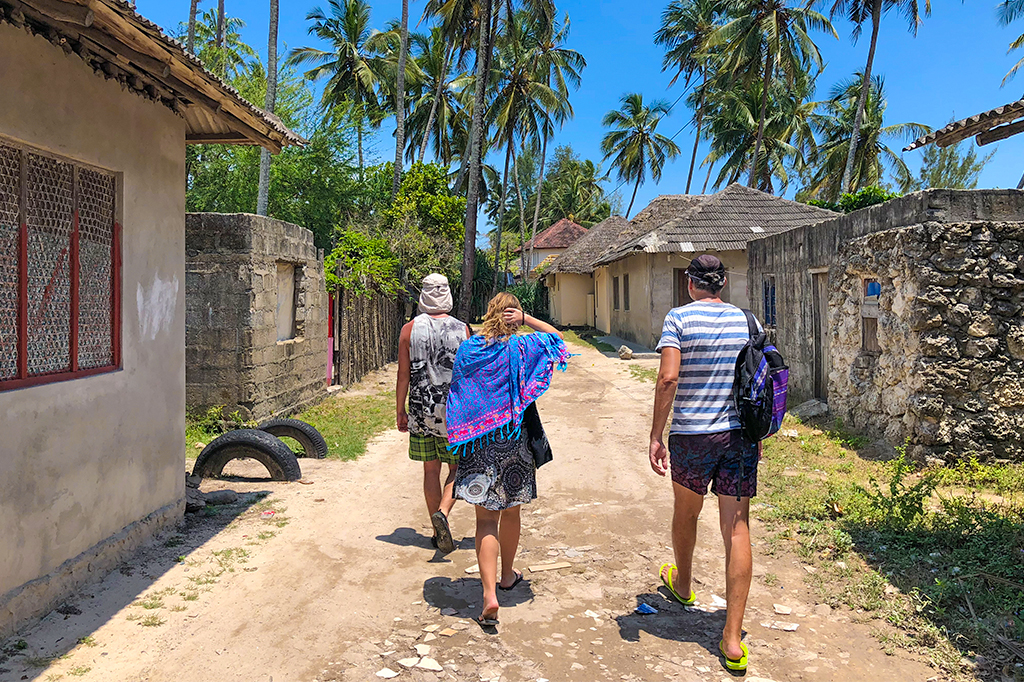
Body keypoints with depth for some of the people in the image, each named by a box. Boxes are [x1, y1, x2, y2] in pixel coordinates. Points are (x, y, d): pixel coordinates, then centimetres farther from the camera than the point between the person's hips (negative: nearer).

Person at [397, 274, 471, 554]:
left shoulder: (409, 330, -1)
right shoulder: (463, 330, -2)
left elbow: (403, 375, -1)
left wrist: (401, 411, 8)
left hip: (421, 410, 1)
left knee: (431, 471, 10)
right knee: (457, 469, 11)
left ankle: (439, 532, 18)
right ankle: (443, 512, -14)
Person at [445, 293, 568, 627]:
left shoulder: (468, 349, -1)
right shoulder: (521, 348, -6)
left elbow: (457, 393, 5)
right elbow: (557, 337, 10)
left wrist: (461, 437, 13)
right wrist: (527, 319, 2)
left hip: (477, 443, 1)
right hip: (513, 440, 0)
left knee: (486, 518, 1)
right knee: (511, 511, 18)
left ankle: (489, 593, -12)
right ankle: (507, 575, 37)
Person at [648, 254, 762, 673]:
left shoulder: (679, 318, -6)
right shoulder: (745, 320, 7)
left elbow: (668, 378, -16)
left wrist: (656, 436, -11)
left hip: (692, 434, -3)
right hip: (740, 434, 3)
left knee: (686, 514, 21)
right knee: (737, 529, 2)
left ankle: (682, 584, 47)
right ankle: (733, 638, 2)